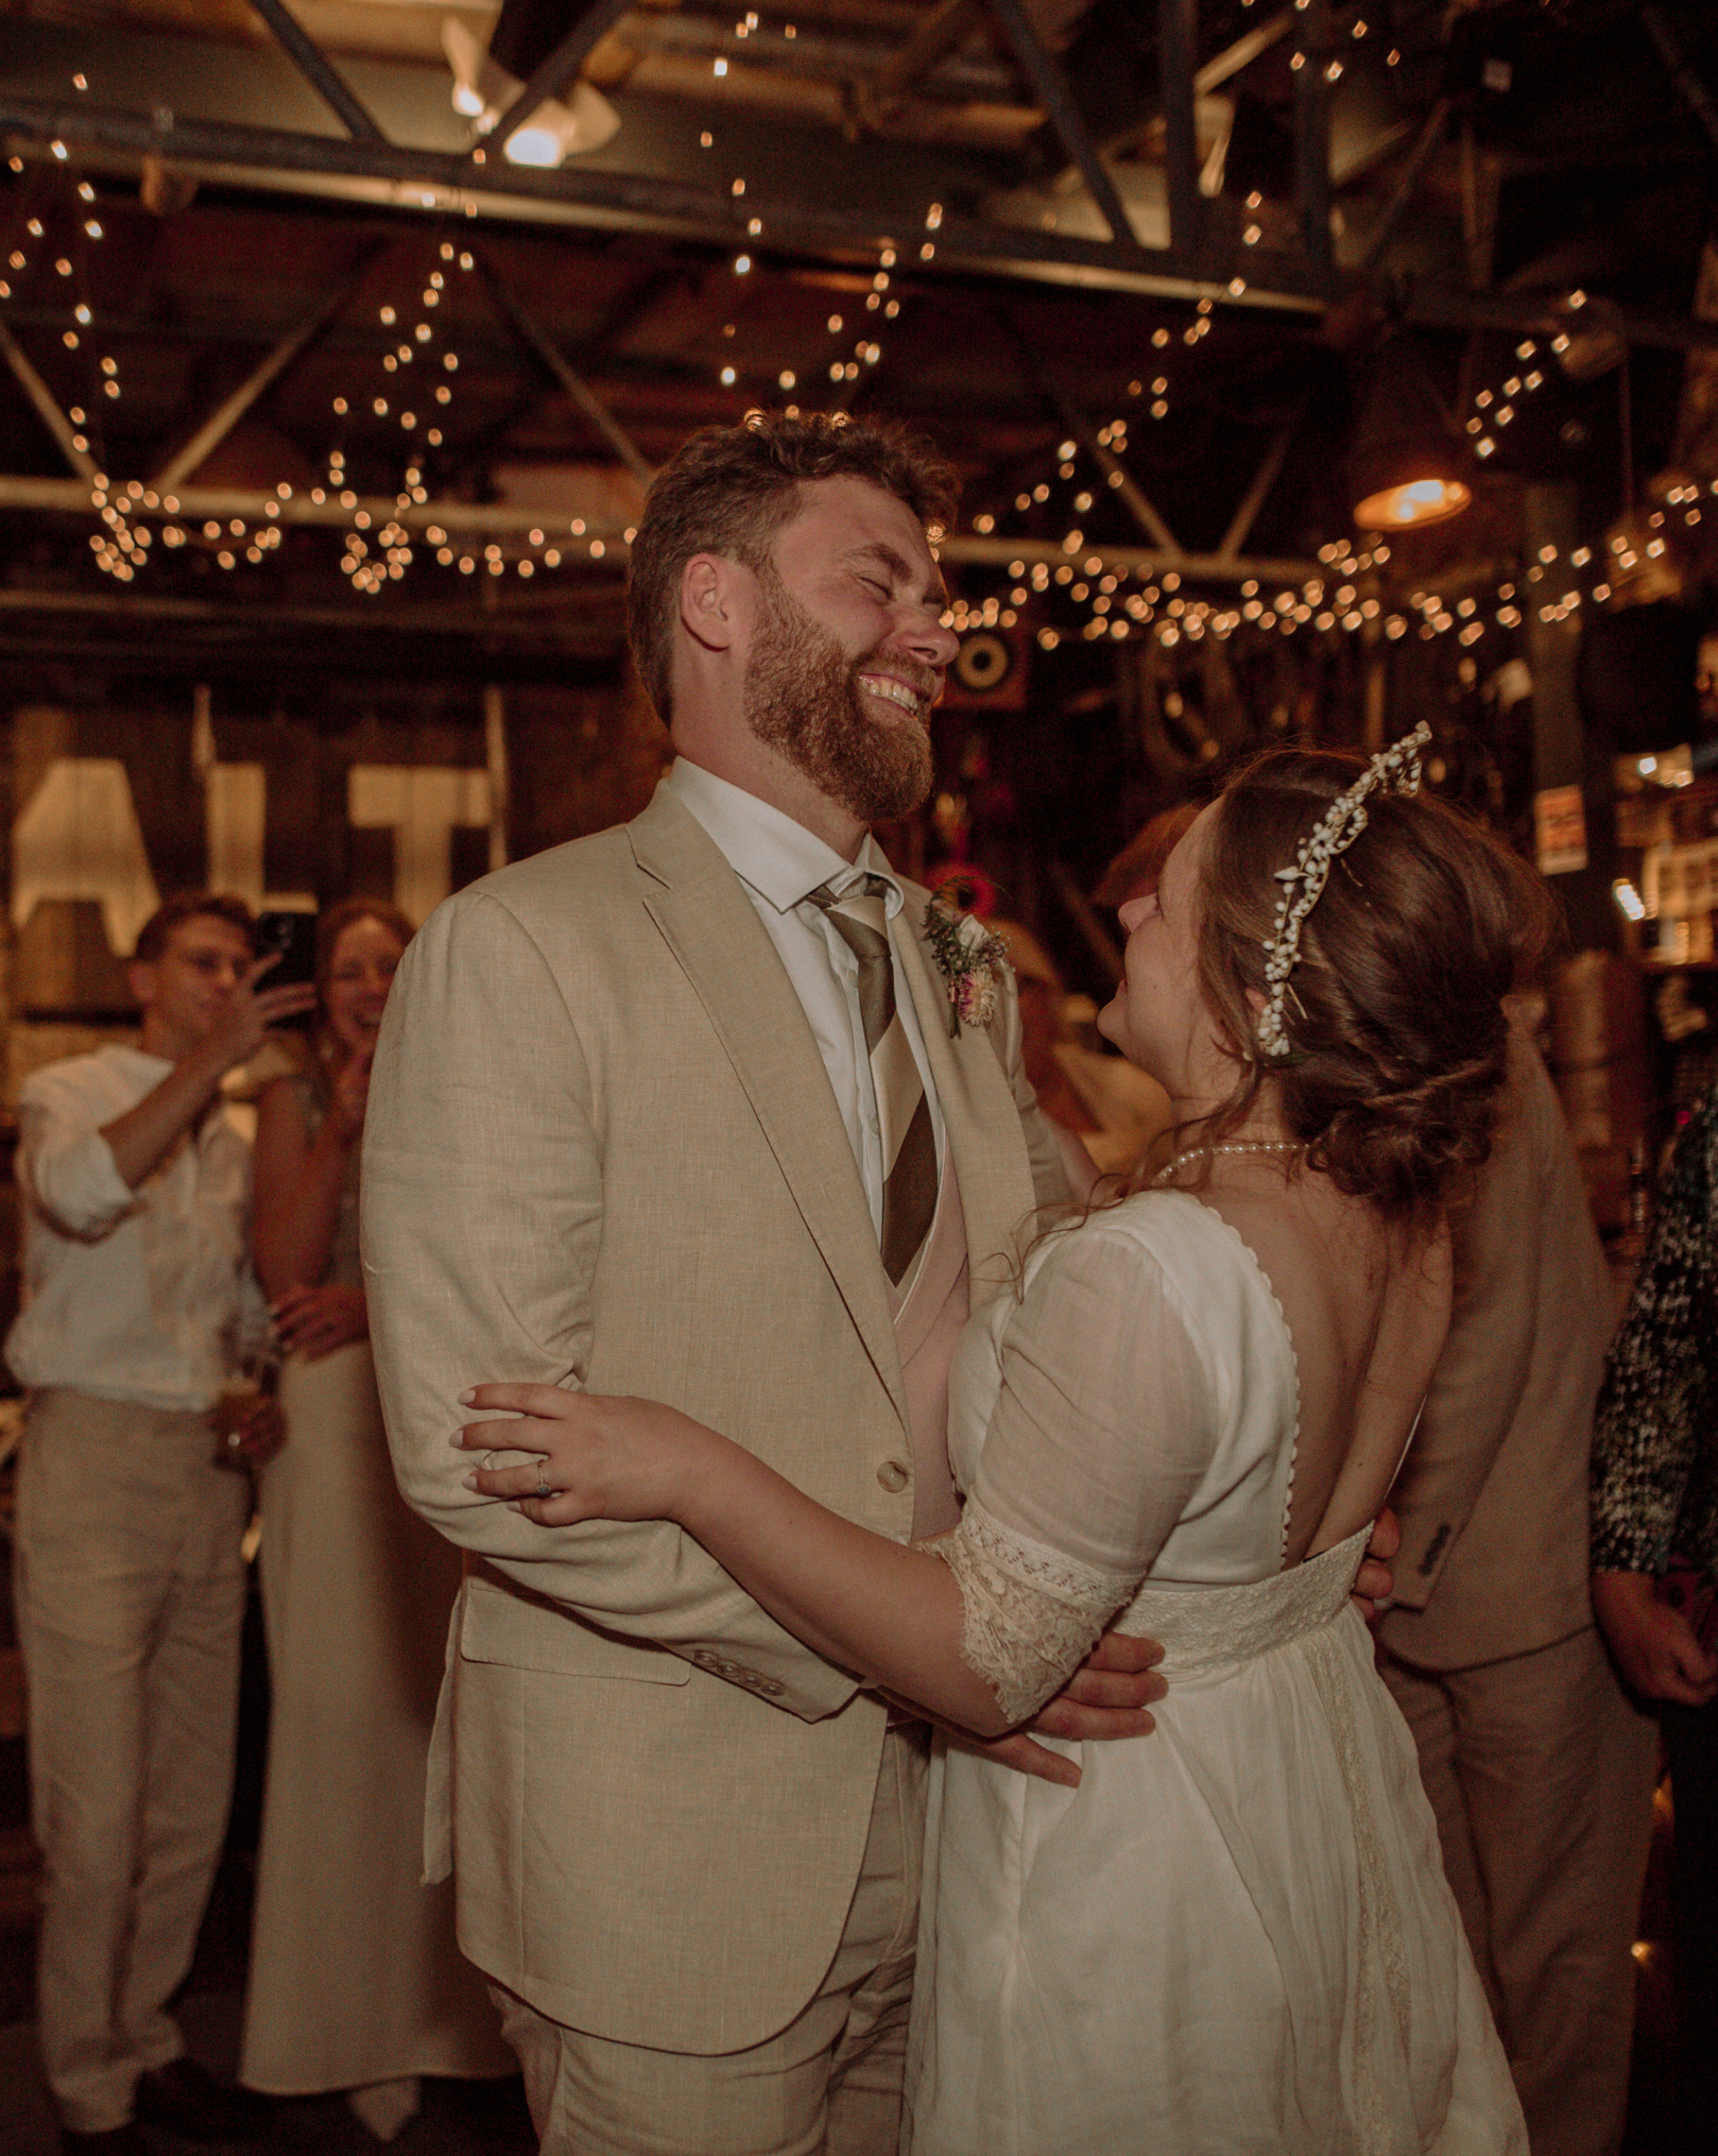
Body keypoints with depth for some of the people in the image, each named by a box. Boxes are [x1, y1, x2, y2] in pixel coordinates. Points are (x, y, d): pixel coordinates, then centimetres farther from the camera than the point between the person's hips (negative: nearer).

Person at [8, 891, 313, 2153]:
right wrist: (206, 1061, -29)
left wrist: (264, 1400, 8)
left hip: (210, 1469, 6)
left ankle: (149, 2040, 26)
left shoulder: (240, 1139, 16)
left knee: (192, 1805, 10)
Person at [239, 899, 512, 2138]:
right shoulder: (294, 1101, 8)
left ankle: (442, 2008, 15)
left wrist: (379, 1301, -9)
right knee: (339, 1712, 2)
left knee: (437, 1706, 1)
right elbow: (286, 1268, -2)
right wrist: (342, 1130, -9)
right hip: (336, 1427, 0)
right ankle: (356, 2028, 13)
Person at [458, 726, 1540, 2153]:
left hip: (1125, 1859, -7)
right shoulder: (1407, 1228, -8)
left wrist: (694, 1475, -26)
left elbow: (983, 1665, -29)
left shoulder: (1147, 1279, -35)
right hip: (1325, 1803, 7)